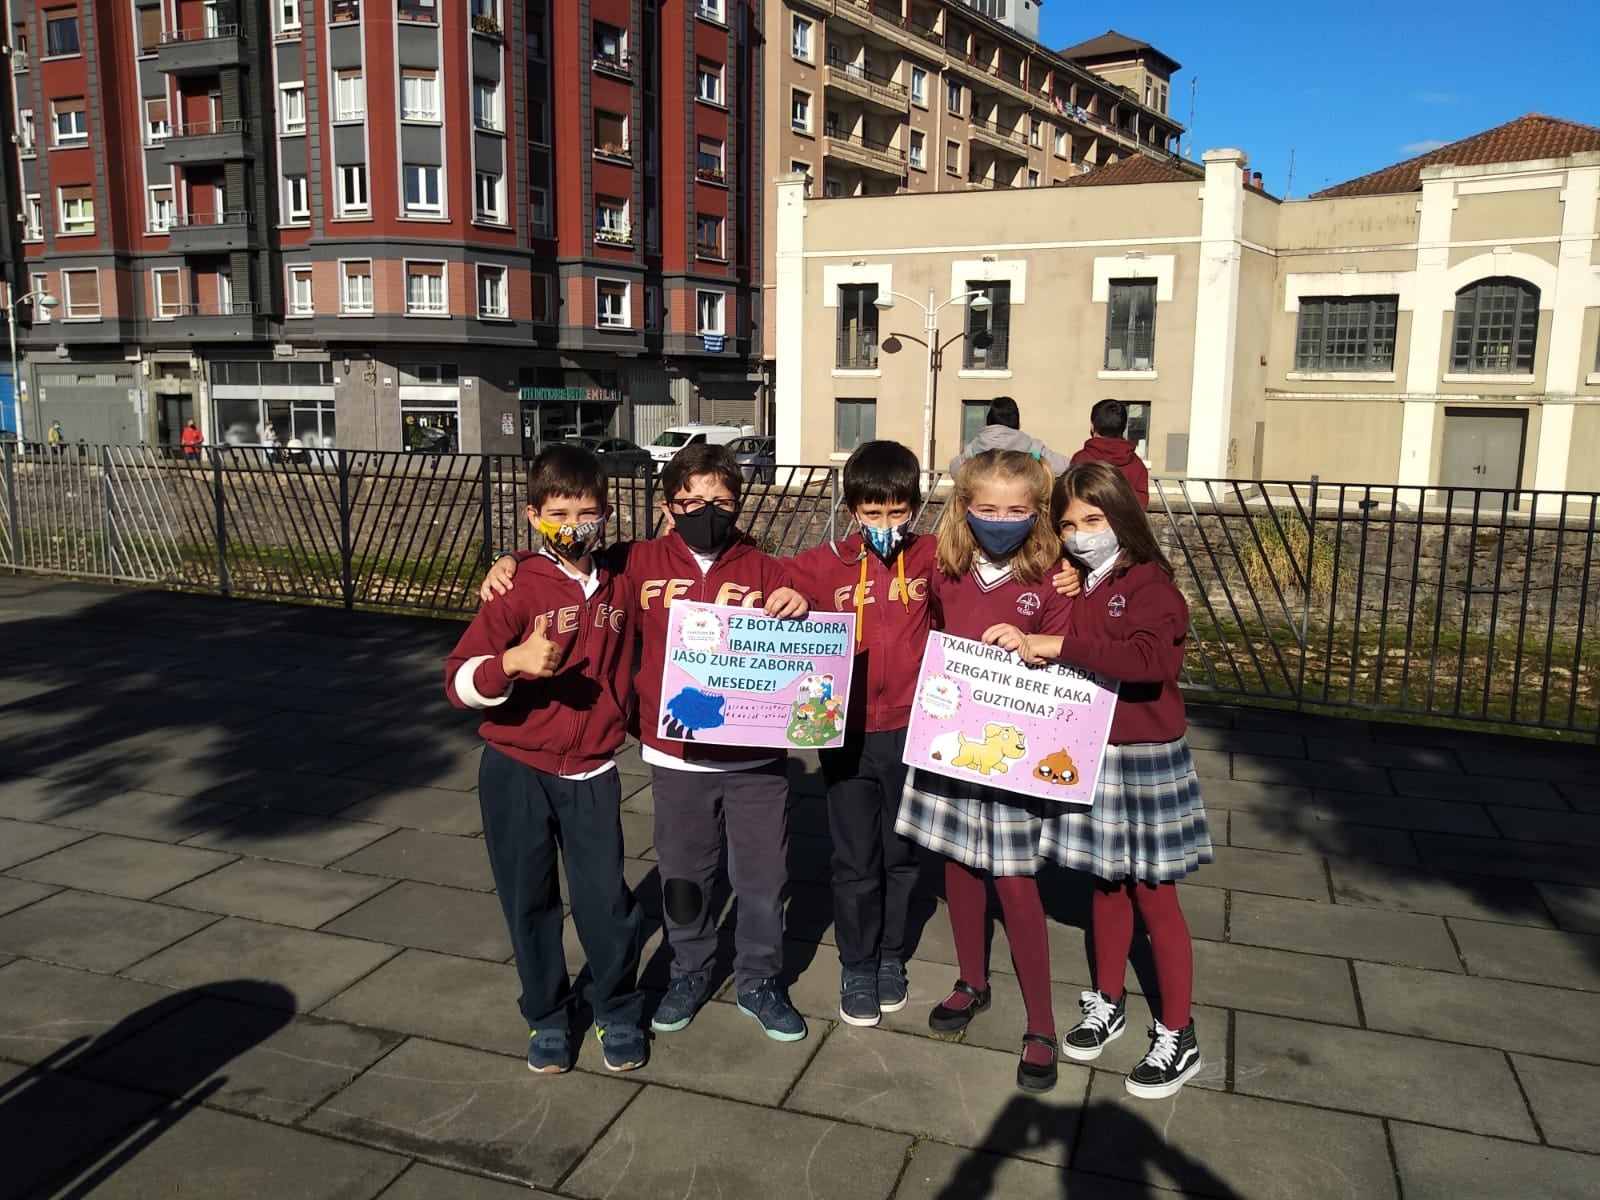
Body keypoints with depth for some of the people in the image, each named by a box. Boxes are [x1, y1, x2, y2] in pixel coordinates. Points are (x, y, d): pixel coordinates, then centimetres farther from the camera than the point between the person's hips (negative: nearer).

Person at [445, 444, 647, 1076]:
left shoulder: (617, 588, 2)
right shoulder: (518, 590, -11)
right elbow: (459, 680, -19)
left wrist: (624, 719, 11)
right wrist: (513, 661, -35)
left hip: (592, 773, 2)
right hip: (517, 771, -2)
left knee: (607, 899, 3)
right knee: (529, 902, 10)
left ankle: (617, 1012, 25)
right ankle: (546, 1018, 30)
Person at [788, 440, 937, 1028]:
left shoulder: (931, 558, -4)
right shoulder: (827, 564, -4)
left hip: (910, 732, 1)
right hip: (847, 733, 0)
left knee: (901, 854, 17)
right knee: (855, 862, 10)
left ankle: (891, 955, 36)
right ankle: (857, 967, 28)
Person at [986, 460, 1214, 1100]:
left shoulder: (1149, 583, -15)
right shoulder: (1073, 587, 6)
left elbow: (1153, 658, -33)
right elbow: (1061, 662, 9)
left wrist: (1056, 644, -34)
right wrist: (1031, 648, -12)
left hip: (1144, 759, -6)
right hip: (1087, 757, 6)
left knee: (1154, 895, 4)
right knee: (1106, 884, 18)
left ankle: (1177, 1036, 19)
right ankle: (1108, 1003, 35)